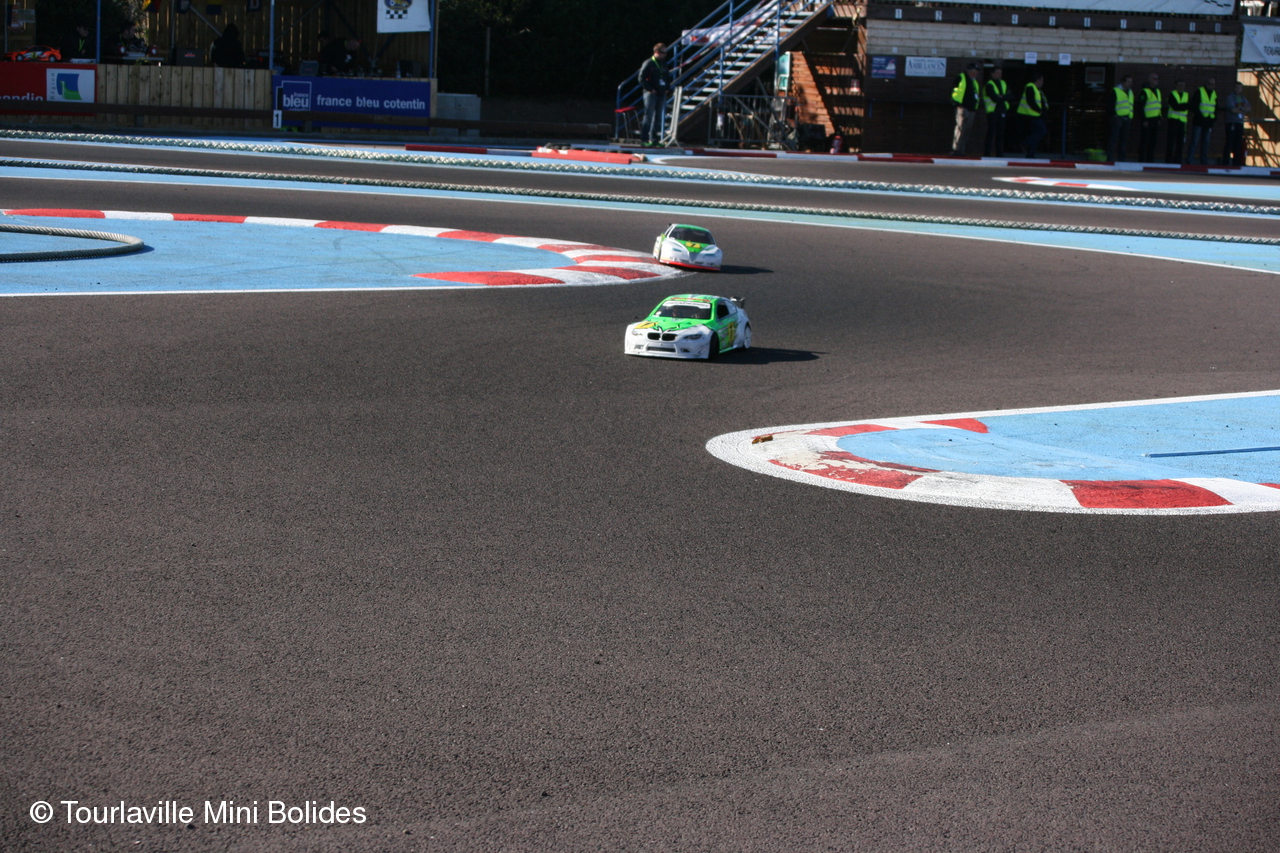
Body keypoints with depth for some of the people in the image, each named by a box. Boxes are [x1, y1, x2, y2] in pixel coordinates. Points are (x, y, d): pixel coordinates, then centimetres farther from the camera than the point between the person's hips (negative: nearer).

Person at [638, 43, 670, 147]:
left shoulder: (664, 64, 14)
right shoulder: (649, 63, -7)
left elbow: (667, 78, 25)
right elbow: (641, 78, -10)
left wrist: (666, 88, 10)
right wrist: (650, 89, -13)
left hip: (661, 94, 7)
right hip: (651, 94, -7)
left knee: (658, 117, 8)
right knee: (648, 116, -8)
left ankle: (654, 139, 14)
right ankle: (644, 139, -7)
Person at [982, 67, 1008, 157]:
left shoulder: (1003, 83, 16)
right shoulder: (989, 85, -7)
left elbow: (1009, 96, 5)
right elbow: (995, 98, -17)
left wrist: (1001, 97, -13)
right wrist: (1004, 97, -3)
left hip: (1002, 111, 7)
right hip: (992, 111, -7)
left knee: (1000, 133, 6)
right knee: (991, 132, -10)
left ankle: (999, 153, 10)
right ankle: (987, 153, -9)